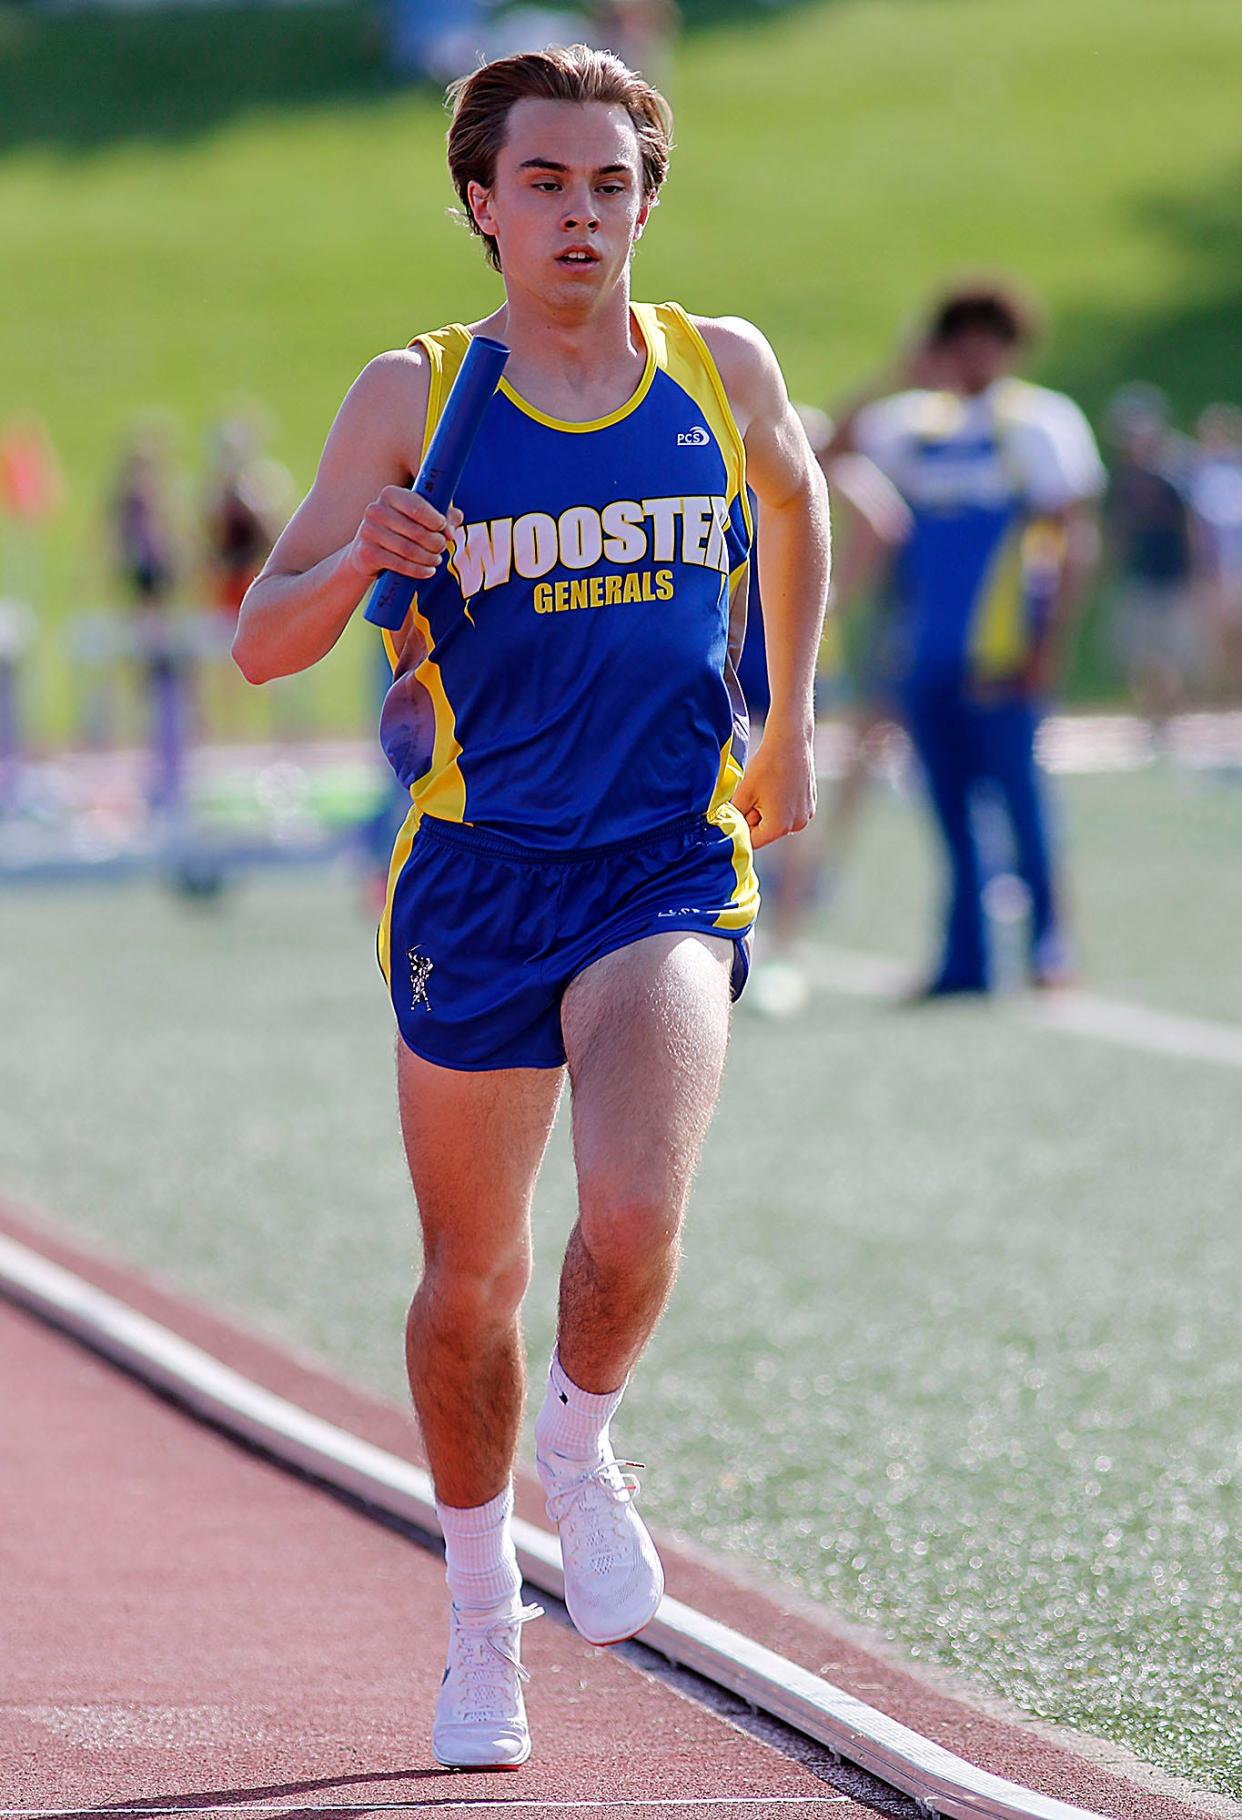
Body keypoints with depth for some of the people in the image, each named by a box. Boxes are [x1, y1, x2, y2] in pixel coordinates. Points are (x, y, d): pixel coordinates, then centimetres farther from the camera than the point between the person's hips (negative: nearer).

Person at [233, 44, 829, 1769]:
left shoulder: (725, 371, 2)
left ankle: (583, 1447, 8)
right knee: (470, 1281, 11)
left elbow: (797, 501, 26)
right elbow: (261, 642, -1)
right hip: (477, 877, 1)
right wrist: (359, 561, -21)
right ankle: (481, 1617, 33)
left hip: (672, 868, -1)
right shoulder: (412, 399, -2)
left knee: (633, 1221, -25)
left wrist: (789, 719, 24)